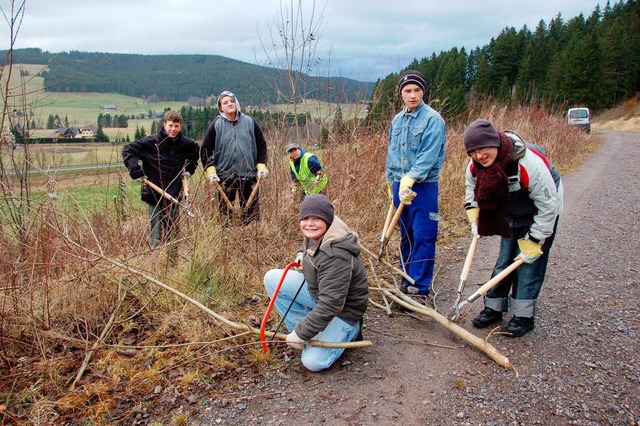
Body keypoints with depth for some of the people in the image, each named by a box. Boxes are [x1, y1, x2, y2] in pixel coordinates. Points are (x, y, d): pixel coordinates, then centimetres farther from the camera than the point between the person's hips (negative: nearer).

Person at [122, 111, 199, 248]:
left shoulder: (186, 144, 1)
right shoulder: (152, 142, -11)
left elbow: (195, 153, 25)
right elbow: (127, 149, -5)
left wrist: (189, 169, 13)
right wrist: (136, 171, -13)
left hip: (174, 195, 4)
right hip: (154, 194, -3)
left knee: (173, 233, 13)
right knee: (156, 237, 0)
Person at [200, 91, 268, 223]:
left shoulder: (249, 122, 4)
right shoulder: (216, 125, 0)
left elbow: (261, 145, 9)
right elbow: (205, 149, 2)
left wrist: (261, 166, 0)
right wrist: (210, 170, -8)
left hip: (249, 174, 1)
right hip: (225, 176, -1)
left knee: (252, 212, 5)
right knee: (225, 212, 7)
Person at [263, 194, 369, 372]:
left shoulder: (336, 257, -37)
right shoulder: (315, 235, -10)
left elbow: (330, 305, -36)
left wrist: (301, 335, -29)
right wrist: (302, 254, 1)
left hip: (343, 309, -8)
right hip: (316, 291, 9)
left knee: (313, 362, -18)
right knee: (271, 278, -2)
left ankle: (350, 330, 7)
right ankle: (306, 327, 4)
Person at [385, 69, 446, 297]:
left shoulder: (433, 119, -9)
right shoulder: (397, 120, 12)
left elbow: (429, 156, -18)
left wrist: (410, 179, -25)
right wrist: (391, 182, 19)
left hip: (423, 186, -6)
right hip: (399, 185, 6)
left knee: (423, 237, -4)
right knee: (405, 235, 14)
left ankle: (421, 287, 4)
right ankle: (407, 281, 26)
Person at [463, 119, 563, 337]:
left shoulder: (529, 163, -37)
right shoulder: (474, 167, -19)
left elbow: (547, 206, -29)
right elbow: (472, 192, 5)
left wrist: (533, 242, -25)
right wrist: (474, 220, -9)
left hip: (541, 213, -5)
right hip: (511, 215, 6)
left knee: (530, 262, -8)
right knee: (504, 260, 10)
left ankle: (524, 316, 2)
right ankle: (493, 308, 20)